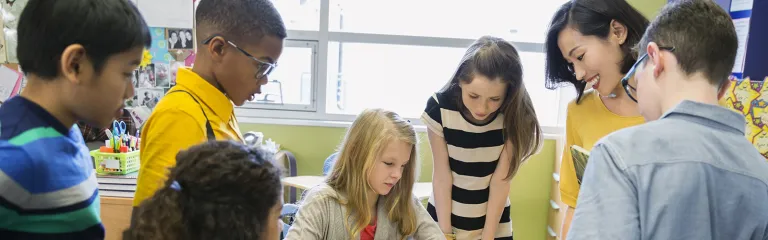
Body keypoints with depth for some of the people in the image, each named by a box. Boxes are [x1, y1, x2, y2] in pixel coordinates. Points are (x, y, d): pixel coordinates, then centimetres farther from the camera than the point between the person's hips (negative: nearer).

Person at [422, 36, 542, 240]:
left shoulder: (516, 115, -19)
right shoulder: (438, 108, -21)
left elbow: (501, 181, -14)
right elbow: (441, 176, -15)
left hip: (493, 218, 0)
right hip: (445, 214, 0)